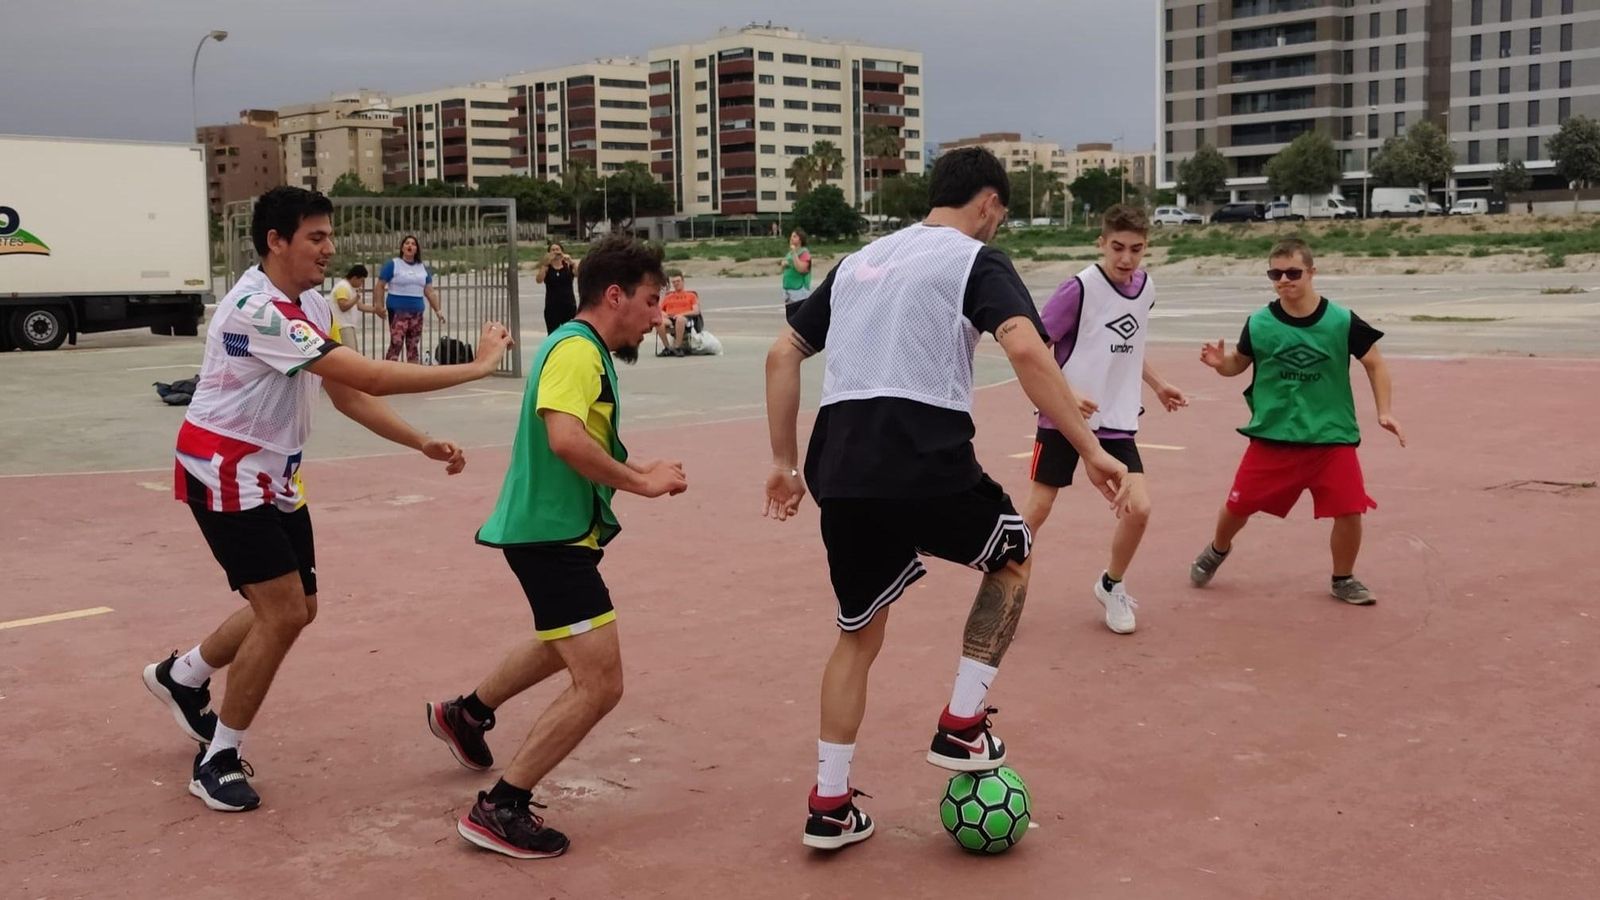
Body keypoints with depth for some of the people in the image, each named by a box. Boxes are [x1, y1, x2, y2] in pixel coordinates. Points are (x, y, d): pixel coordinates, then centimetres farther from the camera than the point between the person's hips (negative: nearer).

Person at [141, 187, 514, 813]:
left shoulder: (312, 304, 4)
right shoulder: (258, 310, -27)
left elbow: (346, 394, 9)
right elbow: (369, 378, -33)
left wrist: (423, 444, -2)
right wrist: (476, 366, -29)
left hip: (272, 474, 9)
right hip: (225, 473, -9)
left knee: (296, 608, 14)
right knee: (283, 613, -12)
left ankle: (182, 677, 38)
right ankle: (219, 760, 6)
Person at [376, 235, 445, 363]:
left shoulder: (423, 267, 13)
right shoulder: (392, 265, -1)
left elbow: (430, 291, 14)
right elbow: (380, 286, -3)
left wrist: (438, 310, 8)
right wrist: (379, 306, -14)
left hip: (417, 312, 5)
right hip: (398, 311, -5)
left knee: (414, 346, 9)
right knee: (396, 344, -14)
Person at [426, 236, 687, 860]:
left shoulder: (587, 351, 13)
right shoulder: (577, 349, -18)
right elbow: (564, 437, -34)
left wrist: (641, 473, 6)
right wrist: (641, 482, -23)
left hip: (555, 531, 11)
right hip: (551, 535, -11)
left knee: (564, 646, 32)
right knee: (600, 684, -11)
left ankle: (466, 714, 52)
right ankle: (500, 810, -2)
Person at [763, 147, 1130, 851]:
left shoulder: (859, 261, 23)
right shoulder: (977, 260, 4)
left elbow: (783, 355, 20)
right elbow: (1026, 350, -14)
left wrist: (784, 462, 23)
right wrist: (1091, 450, -13)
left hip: (841, 472, 6)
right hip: (926, 463, -5)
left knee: (860, 631, 22)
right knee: (1012, 556, 24)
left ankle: (829, 806, 23)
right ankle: (961, 728, 19)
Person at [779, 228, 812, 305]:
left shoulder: (804, 253, -8)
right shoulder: (789, 253, 14)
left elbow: (801, 269, -22)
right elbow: (783, 267, 25)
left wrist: (794, 253, -19)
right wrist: (783, 265, 1)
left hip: (800, 290, -8)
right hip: (787, 290, 8)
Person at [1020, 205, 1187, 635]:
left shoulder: (1145, 286, 3)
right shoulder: (1079, 288, -17)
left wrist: (1158, 384, 19)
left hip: (1116, 420, 5)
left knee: (1139, 508, -6)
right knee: (1037, 509, -1)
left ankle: (1111, 586, 18)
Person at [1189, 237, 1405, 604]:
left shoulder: (1342, 321, -9)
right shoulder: (1258, 324, -6)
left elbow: (1374, 363, 2)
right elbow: (1239, 363, 9)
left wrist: (1385, 410, -8)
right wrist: (1220, 362, -14)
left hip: (1332, 438, -1)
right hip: (1271, 438, 1)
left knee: (1349, 511, -9)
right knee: (1239, 505, 6)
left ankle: (1343, 580, 19)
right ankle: (1217, 550, 41)